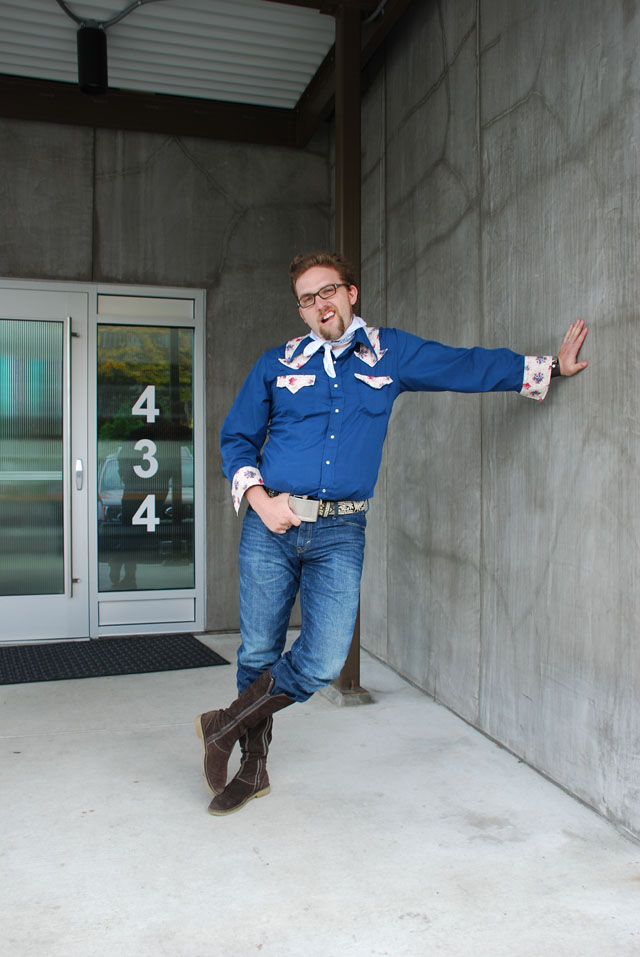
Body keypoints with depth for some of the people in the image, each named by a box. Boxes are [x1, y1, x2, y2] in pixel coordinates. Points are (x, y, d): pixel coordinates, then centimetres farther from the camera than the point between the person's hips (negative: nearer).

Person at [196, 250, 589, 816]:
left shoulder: (392, 355, 10)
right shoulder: (278, 365, 9)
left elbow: (471, 367, 18)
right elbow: (236, 439, 12)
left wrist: (550, 366, 19)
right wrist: (259, 498, -3)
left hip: (340, 534, 0)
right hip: (272, 526, 1)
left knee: (324, 661, -12)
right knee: (258, 654, 6)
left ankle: (226, 725, 13)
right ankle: (253, 768, 28)